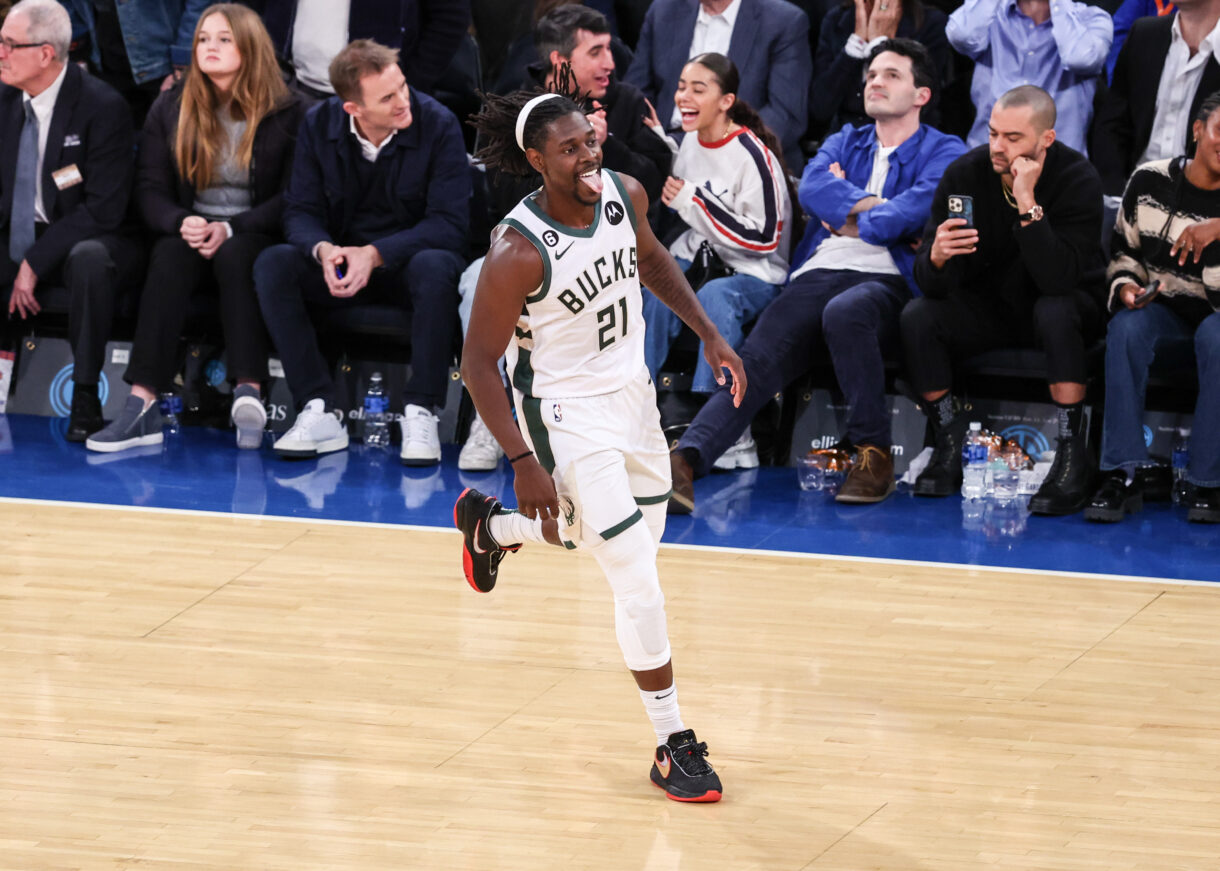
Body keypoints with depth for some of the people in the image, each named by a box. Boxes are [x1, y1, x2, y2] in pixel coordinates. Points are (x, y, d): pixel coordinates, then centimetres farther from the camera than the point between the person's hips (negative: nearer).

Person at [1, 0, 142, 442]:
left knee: (88, 258, -41)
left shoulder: (102, 107, -17)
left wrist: (36, 261, -23)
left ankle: (85, 399, -29)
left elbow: (104, 209, -20)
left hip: (86, 242, -5)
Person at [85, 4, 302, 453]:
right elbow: (150, 189, 5)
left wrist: (230, 229, -19)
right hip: (189, 232, 2)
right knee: (168, 257, -33)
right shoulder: (170, 109, 10)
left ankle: (249, 392, -49)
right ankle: (142, 404, -46)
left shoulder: (286, 113, 1)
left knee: (234, 256, -37)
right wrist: (182, 223, -17)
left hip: (254, 236, -2)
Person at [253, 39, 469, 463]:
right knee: (272, 264, -25)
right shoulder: (318, 125, -5)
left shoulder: (438, 125, -14)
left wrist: (374, 254, -29)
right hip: (341, 264, 3)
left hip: (407, 260, -3)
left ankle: (420, 414, -30)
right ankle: (319, 412, -28)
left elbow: (449, 224, -17)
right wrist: (323, 250, -28)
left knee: (436, 268, -38)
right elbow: (300, 211, -4)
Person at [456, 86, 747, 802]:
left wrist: (708, 333, 7)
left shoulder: (625, 194, -9)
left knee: (642, 536, 25)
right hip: (567, 414, -7)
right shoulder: (519, 252, -27)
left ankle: (491, 526, 48)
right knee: (639, 579, -10)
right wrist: (523, 461, -23)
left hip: (631, 390, 7)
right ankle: (674, 747, 3)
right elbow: (479, 362, -20)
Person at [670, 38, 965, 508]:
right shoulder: (845, 142, 29)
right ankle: (684, 460, -42)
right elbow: (812, 187, 7)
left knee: (844, 312, -40)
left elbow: (921, 207, -8)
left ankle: (874, 453, -26)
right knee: (757, 359, -23)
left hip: (886, 280, -4)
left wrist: (848, 218, 1)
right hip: (816, 276, 4)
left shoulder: (942, 151, 14)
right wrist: (877, 208, -2)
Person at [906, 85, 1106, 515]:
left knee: (1054, 311, -37)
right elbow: (931, 284, -15)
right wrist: (936, 258, -39)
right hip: (988, 308, 3)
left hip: (1068, 306, -3)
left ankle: (1073, 454, -27)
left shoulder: (1077, 180, -21)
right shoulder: (965, 174, -13)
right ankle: (950, 444, -9)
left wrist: (1027, 203, -40)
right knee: (917, 317, -23)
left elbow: (1058, 279, -34)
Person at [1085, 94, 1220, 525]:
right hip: (1165, 313, 2)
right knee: (1127, 326, -33)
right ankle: (1124, 473, -29)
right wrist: (1126, 286, -10)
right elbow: (1122, 251, 12)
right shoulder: (1150, 182, 1)